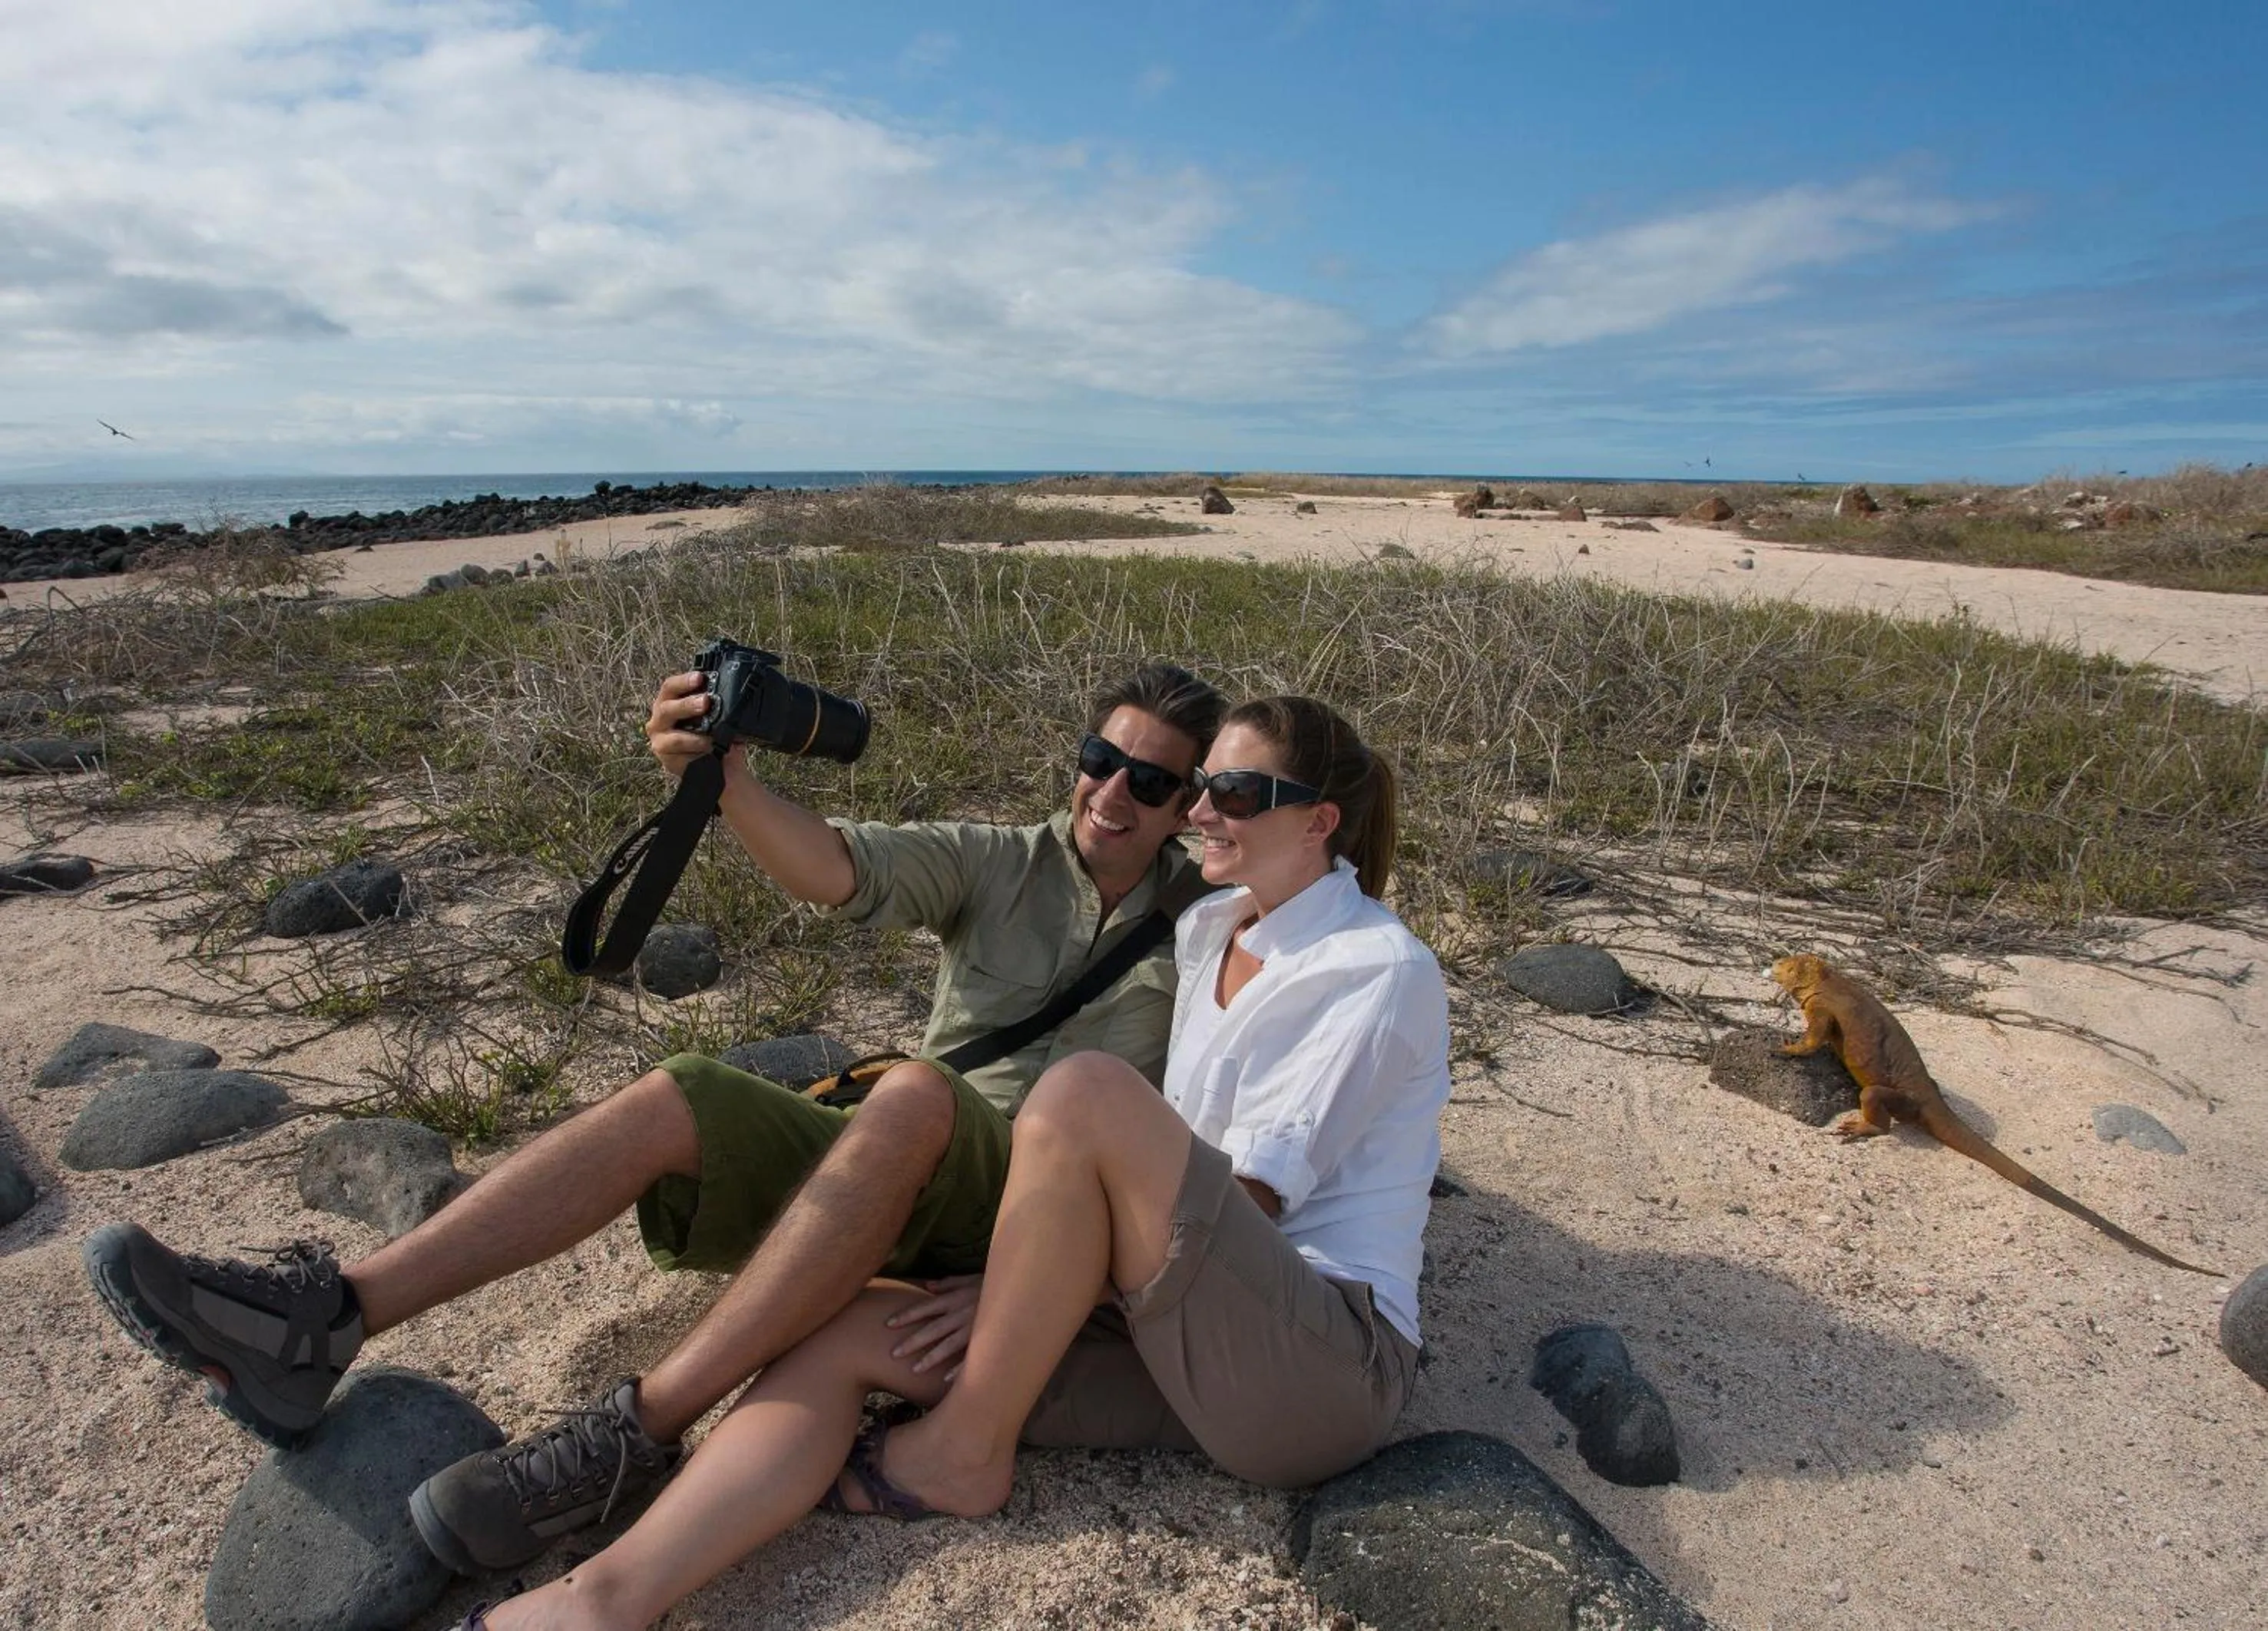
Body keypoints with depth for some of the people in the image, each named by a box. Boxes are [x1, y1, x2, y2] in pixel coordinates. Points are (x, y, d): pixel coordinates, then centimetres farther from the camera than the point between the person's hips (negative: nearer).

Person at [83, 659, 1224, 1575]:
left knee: (914, 1091, -35)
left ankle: (636, 1433, -32)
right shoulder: (998, 866, 9)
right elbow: (834, 869, -8)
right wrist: (722, 780, -25)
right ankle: (321, 1325, -18)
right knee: (678, 1099, -17)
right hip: (902, 1179, 4)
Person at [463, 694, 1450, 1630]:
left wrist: (1031, 1289, -14)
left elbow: (1253, 1196, -14)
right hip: (1199, 1332, 7)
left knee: (1086, 1093, -30)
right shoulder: (1206, 929, 15)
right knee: (845, 1328, -11)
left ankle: (963, 1455, -13)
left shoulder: (1384, 971, -7)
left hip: (1332, 1362, -7)